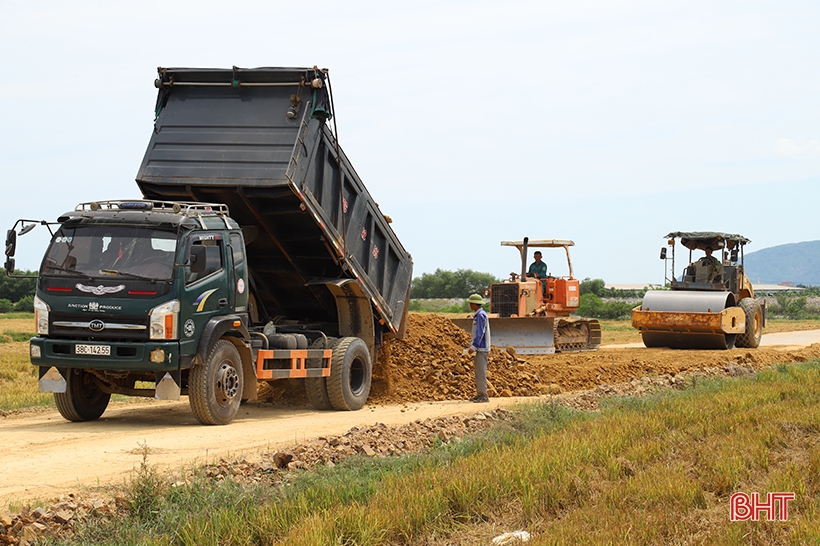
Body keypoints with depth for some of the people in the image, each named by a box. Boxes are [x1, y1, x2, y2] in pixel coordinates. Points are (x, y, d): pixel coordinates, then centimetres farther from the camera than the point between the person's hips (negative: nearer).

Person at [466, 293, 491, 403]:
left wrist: (473, 347, -22)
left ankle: (483, 395, -8)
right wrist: (474, 347, 22)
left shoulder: (481, 315, -14)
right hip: (479, 349, 10)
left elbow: (480, 333, -20)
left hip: (481, 349, -10)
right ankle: (480, 394, 16)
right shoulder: (478, 315, 17)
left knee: (481, 372, -9)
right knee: (478, 372, 12)